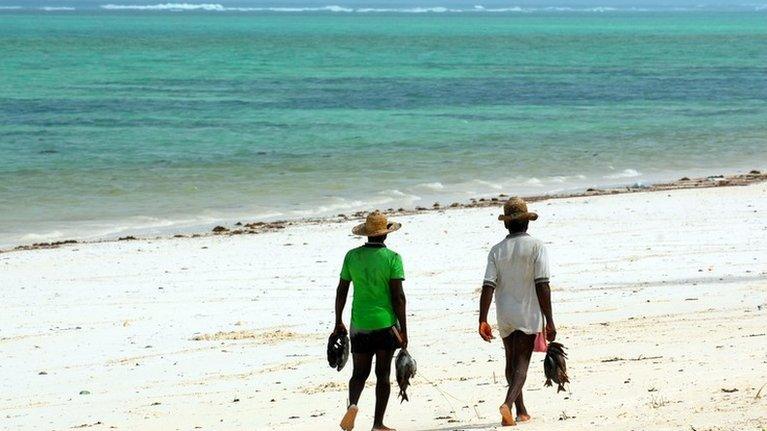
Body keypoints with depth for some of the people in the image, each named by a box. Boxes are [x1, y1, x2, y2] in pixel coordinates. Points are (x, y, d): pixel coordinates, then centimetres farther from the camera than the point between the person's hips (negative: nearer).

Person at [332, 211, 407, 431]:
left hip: (360, 324, 2)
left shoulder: (352, 256, 1)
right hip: (386, 323, -2)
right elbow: (398, 296, -10)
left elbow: (341, 291, 5)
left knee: (359, 373, 11)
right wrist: (403, 330, -4)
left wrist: (338, 322, 15)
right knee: (383, 374, 8)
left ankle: (352, 403, -18)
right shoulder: (392, 258, -7)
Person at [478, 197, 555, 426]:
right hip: (528, 315, -4)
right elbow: (542, 286, -13)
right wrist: (549, 321, -10)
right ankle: (508, 404, -26)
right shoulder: (536, 247, -8)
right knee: (521, 364, -4)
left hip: (505, 317, 4)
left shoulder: (497, 250, 1)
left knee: (512, 362, 18)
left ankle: (521, 411, 27)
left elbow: (488, 287, -6)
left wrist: (483, 320, -5)